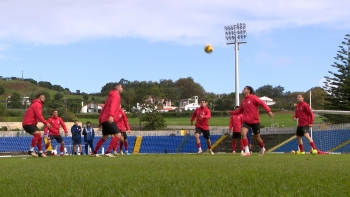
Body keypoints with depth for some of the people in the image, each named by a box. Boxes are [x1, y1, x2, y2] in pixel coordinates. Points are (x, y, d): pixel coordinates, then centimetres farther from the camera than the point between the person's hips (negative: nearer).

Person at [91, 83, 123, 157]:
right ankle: (107, 152, -21)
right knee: (118, 135, -14)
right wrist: (111, 115, -37)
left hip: (104, 119, 10)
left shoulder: (111, 95, 25)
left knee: (105, 137, 20)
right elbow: (113, 105, -22)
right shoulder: (116, 95, -3)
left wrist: (100, 119, 27)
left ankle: (94, 153, 24)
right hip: (109, 119, -10)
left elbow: (104, 107, 26)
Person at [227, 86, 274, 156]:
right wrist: (232, 112, 10)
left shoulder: (253, 98, -9)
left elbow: (262, 103, -15)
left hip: (255, 121, -4)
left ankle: (262, 149, 36)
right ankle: (247, 151, -18)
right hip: (246, 121, 4)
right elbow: (240, 110, 21)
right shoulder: (243, 101, 10)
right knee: (243, 133, -21)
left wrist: (268, 111, -26)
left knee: (257, 137, 6)